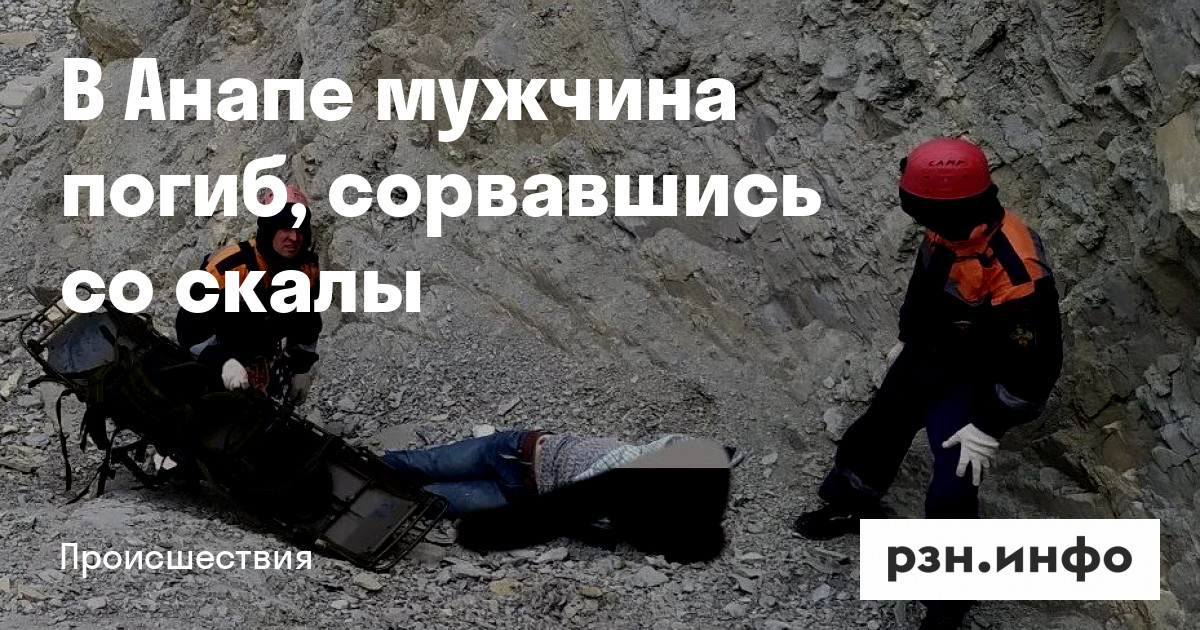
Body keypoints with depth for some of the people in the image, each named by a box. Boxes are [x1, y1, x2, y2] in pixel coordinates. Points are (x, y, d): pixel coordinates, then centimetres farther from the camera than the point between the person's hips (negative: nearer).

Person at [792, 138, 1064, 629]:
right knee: (876, 433, 23)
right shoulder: (949, 233, -15)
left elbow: (1034, 365, -28)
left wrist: (988, 429, -21)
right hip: (922, 360, 7)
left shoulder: (1018, 276, -38)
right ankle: (852, 506, 52)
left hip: (970, 384, -7)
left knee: (951, 494, -8)